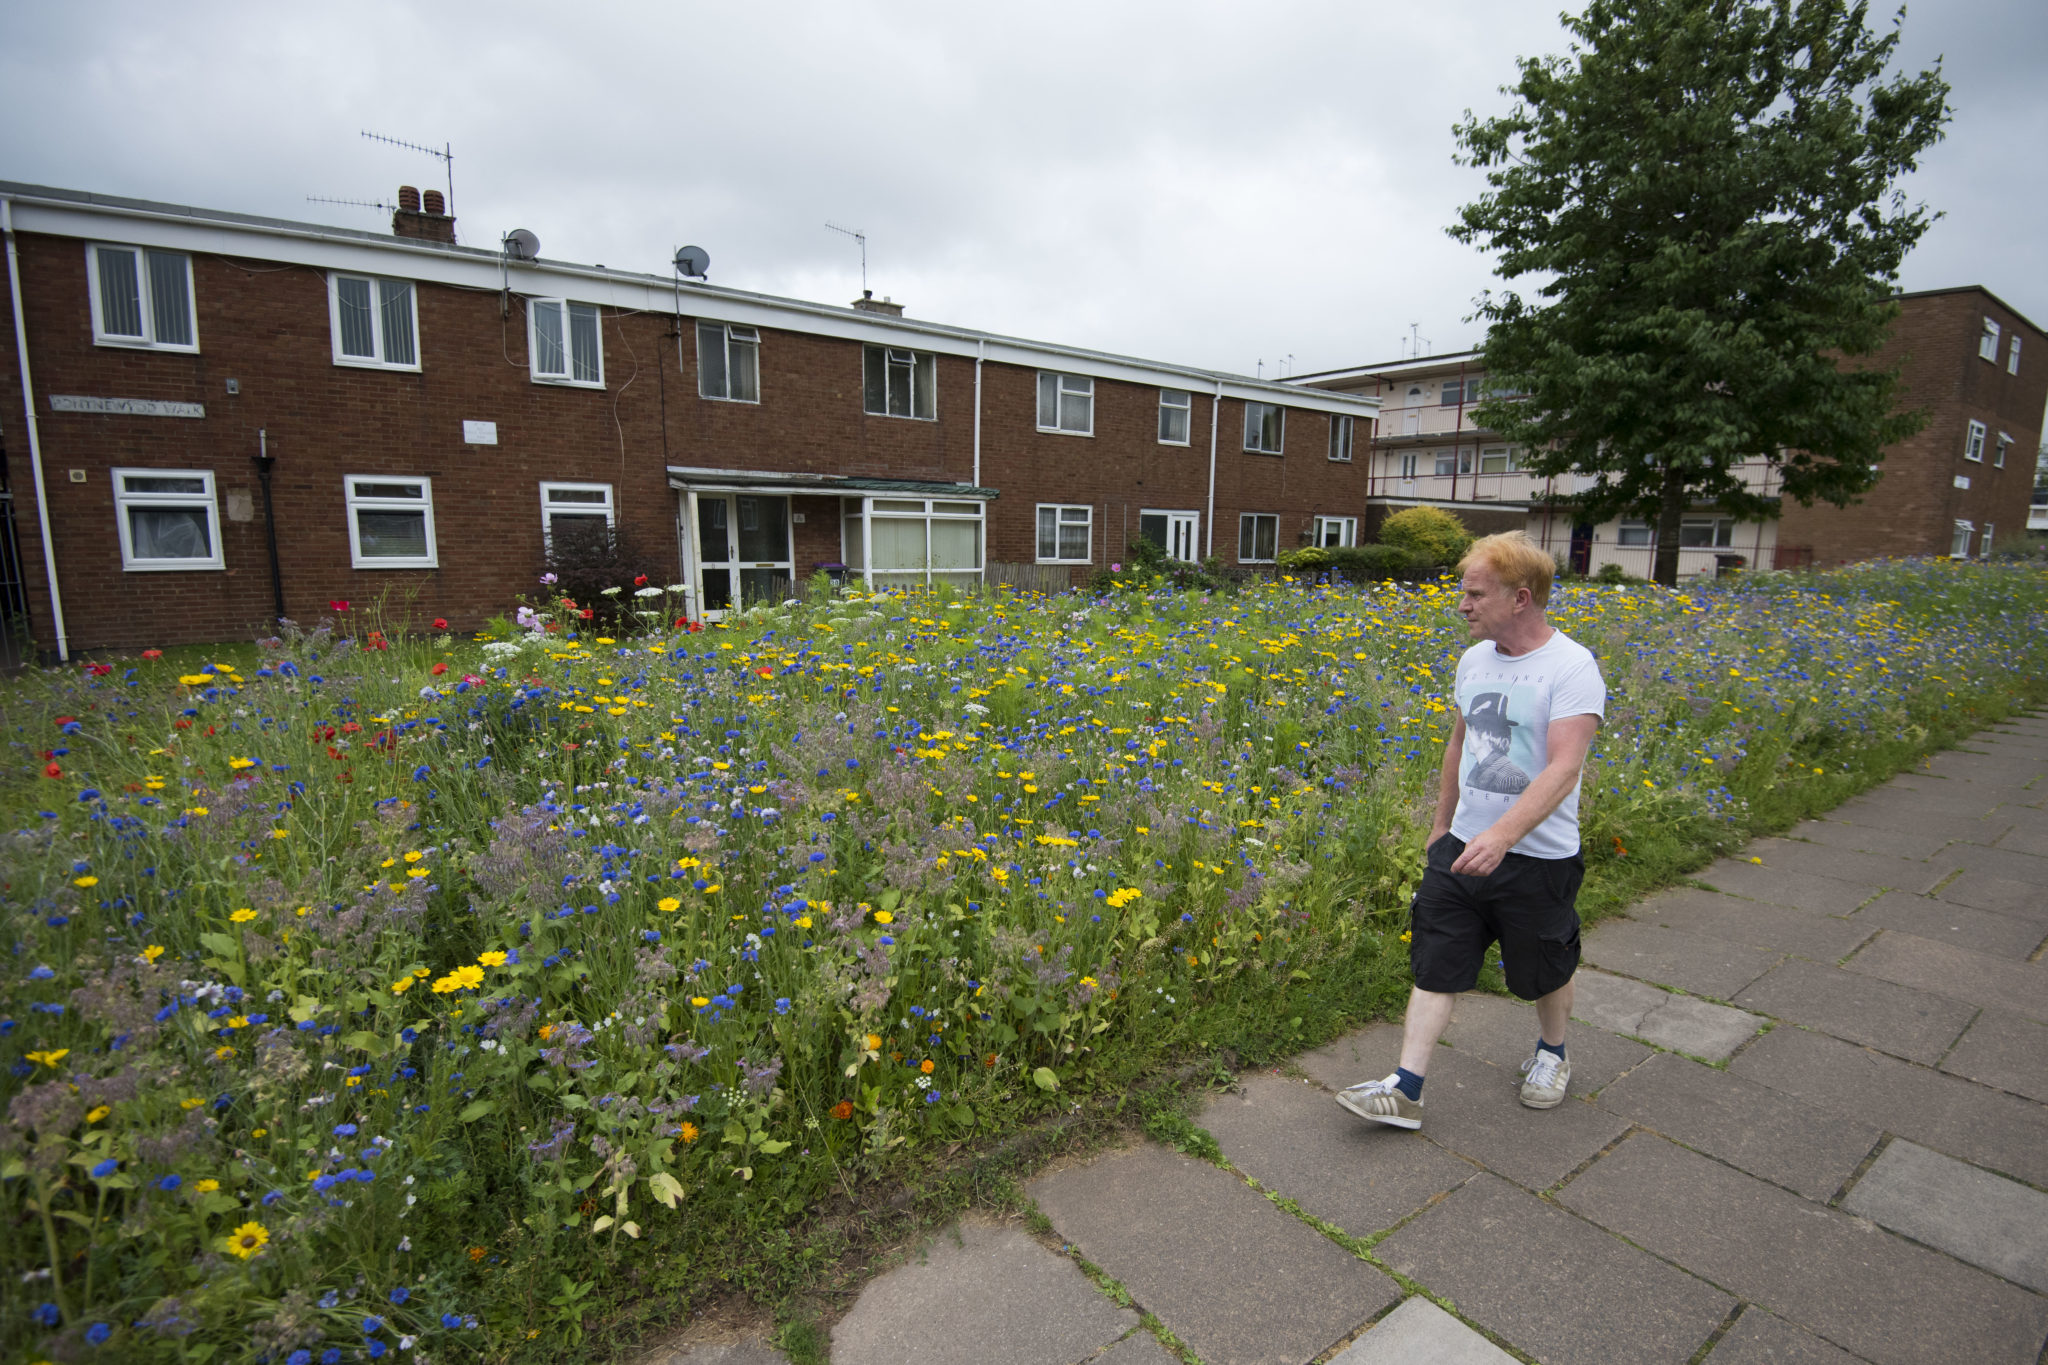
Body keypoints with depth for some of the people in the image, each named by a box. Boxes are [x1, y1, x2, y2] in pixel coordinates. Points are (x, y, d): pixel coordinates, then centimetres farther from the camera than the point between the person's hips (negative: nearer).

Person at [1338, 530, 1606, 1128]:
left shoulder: (1572, 668, -18)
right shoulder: (1474, 660, 4)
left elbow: (1564, 767, -27)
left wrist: (1501, 835, -39)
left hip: (1539, 857, -5)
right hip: (1464, 846, 5)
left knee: (1546, 970, 18)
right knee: (1435, 964, 5)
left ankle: (1551, 1053, 47)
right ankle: (1405, 1090, 11)